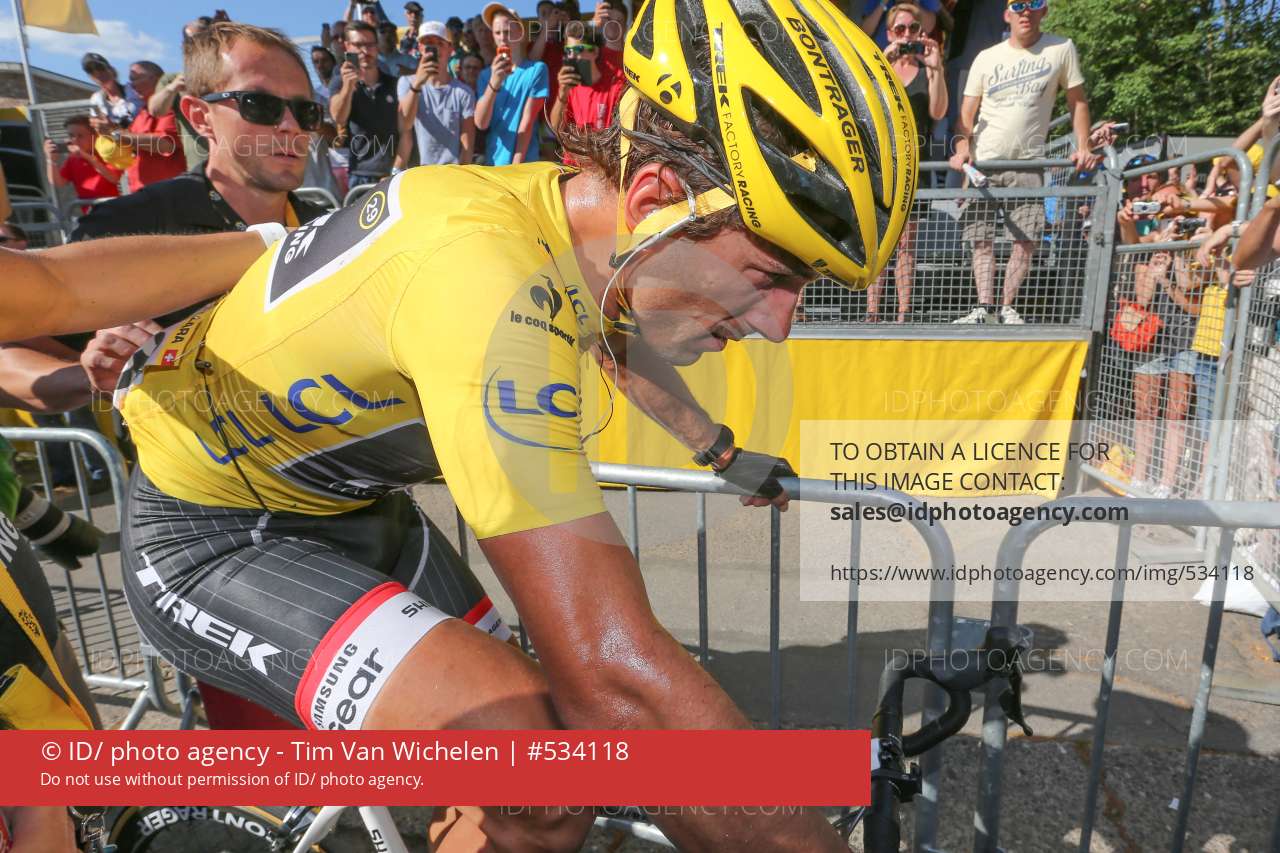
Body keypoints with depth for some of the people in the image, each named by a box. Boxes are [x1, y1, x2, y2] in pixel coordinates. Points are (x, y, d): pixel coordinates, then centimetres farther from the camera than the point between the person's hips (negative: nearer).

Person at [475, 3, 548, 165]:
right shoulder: (486, 74, 8)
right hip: (492, 162, 3)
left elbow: (527, 121, -8)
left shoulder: (537, 69, -2)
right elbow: (481, 123, -5)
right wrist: (494, 83, -17)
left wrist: (516, 165, -12)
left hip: (523, 163, -3)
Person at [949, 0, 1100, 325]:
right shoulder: (986, 58, 7)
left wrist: (1083, 147, -4)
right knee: (982, 239, -3)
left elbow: (1077, 101, 6)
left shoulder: (1062, 49, 4)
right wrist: (963, 148, -11)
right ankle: (984, 307, 0)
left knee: (1026, 240, -6)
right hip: (983, 162, 1)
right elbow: (967, 112, 6)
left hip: (1028, 163, -1)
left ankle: (1007, 307, 4)